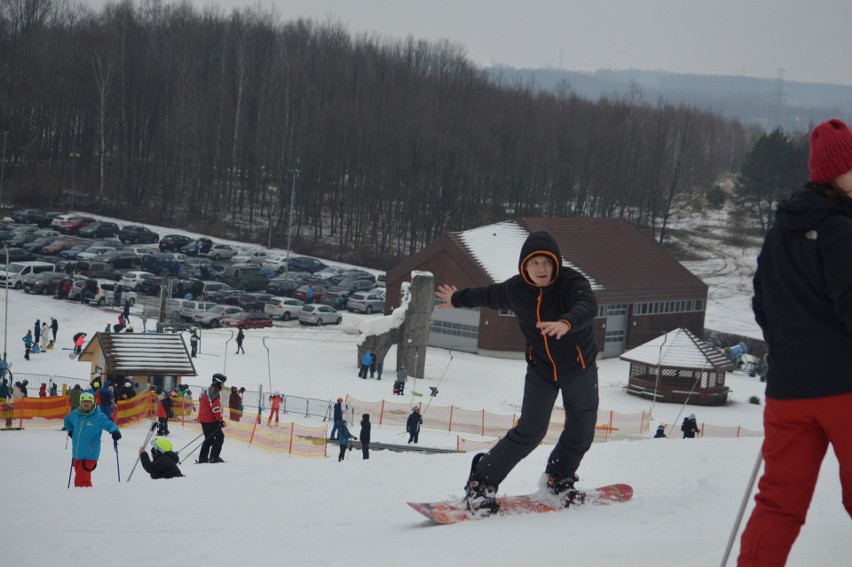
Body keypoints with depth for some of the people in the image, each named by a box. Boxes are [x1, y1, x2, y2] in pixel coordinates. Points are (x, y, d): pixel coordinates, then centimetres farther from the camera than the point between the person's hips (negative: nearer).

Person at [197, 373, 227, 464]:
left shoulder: (207, 391, 17)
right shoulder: (214, 392, -16)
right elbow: (215, 407, -23)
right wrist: (220, 420, -20)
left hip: (203, 419, 10)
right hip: (210, 420, -10)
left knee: (209, 439, 17)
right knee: (220, 436, -4)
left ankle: (202, 458, 17)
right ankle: (214, 457, -7)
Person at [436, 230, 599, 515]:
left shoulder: (572, 282, -23)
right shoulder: (515, 290, -11)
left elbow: (588, 305, -45)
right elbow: (486, 295, 11)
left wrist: (567, 323, -67)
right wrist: (458, 299, 30)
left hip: (579, 368, 0)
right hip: (540, 370, 0)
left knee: (581, 432, 5)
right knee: (530, 431, -10)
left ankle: (559, 480, 32)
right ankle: (482, 482, 1)